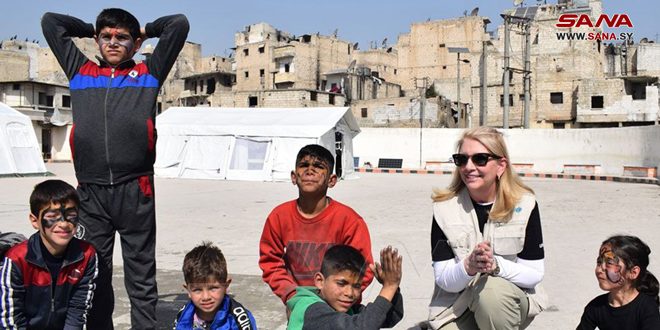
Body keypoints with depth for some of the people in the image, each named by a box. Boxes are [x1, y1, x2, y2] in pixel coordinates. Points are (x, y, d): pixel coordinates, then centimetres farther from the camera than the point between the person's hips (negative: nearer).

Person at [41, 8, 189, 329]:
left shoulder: (148, 73, 14)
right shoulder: (81, 72, 20)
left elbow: (179, 23, 13)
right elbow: (50, 21, 26)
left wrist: (145, 30, 26)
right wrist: (91, 30, 31)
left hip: (135, 191, -2)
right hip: (90, 192, 2)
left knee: (141, 276, 5)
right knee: (93, 275, 9)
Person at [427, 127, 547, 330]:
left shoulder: (523, 204, -11)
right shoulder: (445, 207, -10)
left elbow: (534, 273, -10)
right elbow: (443, 279, -11)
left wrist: (496, 265, -29)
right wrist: (468, 266, -33)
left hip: (511, 301, -1)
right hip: (456, 307, 1)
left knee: (492, 290, -33)